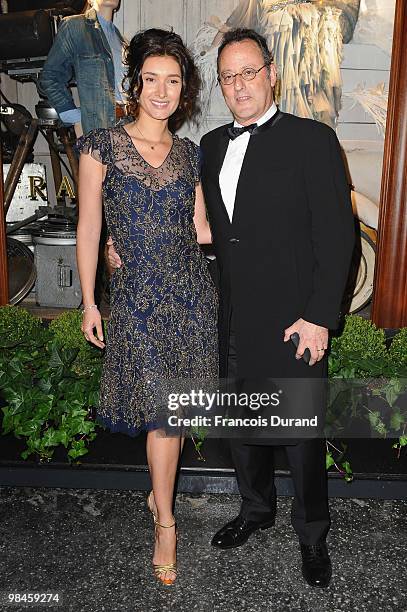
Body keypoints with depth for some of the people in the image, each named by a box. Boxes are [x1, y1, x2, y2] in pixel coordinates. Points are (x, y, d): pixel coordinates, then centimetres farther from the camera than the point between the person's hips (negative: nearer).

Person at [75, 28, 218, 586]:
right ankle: (165, 521, 23)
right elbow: (89, 227, -1)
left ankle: (160, 491, 38)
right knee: (161, 408, 1)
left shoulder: (189, 153, 7)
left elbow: (201, 227, 11)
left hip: (191, 289, 3)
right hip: (138, 294, -3)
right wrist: (89, 302, -1)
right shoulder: (102, 146, -3)